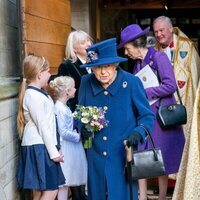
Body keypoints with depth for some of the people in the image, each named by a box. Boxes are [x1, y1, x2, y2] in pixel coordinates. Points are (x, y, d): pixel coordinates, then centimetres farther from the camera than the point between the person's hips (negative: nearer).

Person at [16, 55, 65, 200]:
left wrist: (54, 148, 15)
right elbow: (43, 126, -17)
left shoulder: (37, 93, 14)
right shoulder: (33, 95, -16)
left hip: (42, 146, 9)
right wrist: (54, 152, -15)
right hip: (38, 147, -9)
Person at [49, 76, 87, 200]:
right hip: (65, 148, -9)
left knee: (67, 182, 13)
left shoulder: (64, 107, 10)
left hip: (71, 148, 9)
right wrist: (78, 137, -10)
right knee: (64, 183, -2)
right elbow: (63, 132, -21)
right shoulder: (59, 109, -18)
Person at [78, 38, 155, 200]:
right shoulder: (86, 82, -3)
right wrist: (82, 127, -9)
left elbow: (147, 116, -2)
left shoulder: (132, 83, -11)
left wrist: (138, 133, -20)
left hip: (123, 156, -3)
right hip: (95, 156, 3)